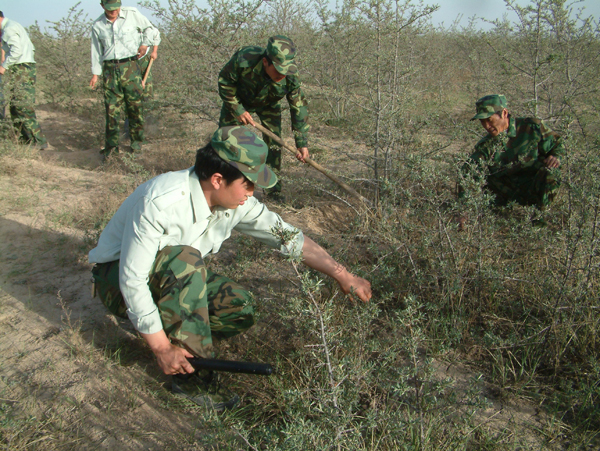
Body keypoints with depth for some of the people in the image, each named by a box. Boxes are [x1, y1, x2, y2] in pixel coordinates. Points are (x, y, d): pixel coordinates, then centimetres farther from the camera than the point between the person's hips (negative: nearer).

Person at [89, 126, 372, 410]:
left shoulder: (237, 203, -15)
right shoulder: (161, 203, -35)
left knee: (239, 308, -17)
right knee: (185, 258, -36)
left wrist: (342, 275, -9)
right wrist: (162, 349, -30)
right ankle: (186, 376, -26)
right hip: (116, 278, -6)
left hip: (174, 275, 6)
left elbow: (288, 237, -6)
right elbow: (131, 280, -32)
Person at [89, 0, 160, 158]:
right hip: (110, 69, 2)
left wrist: (146, 44, 3)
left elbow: (151, 30, 13)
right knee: (112, 107, -2)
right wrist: (95, 73, 16)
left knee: (135, 104, -2)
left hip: (130, 66, -2)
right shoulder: (97, 25, 9)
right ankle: (111, 144, 2)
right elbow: (97, 51, 17)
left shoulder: (132, 14, 2)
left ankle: (137, 140, 10)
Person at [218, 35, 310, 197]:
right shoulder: (244, 60, -42)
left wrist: (302, 143, -22)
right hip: (239, 99, -1)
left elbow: (299, 108, -22)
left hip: (268, 104, 1)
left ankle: (274, 188, 8)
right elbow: (224, 81, -22)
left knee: (274, 140, -5)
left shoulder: (291, 77, -35)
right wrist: (237, 109, -25)